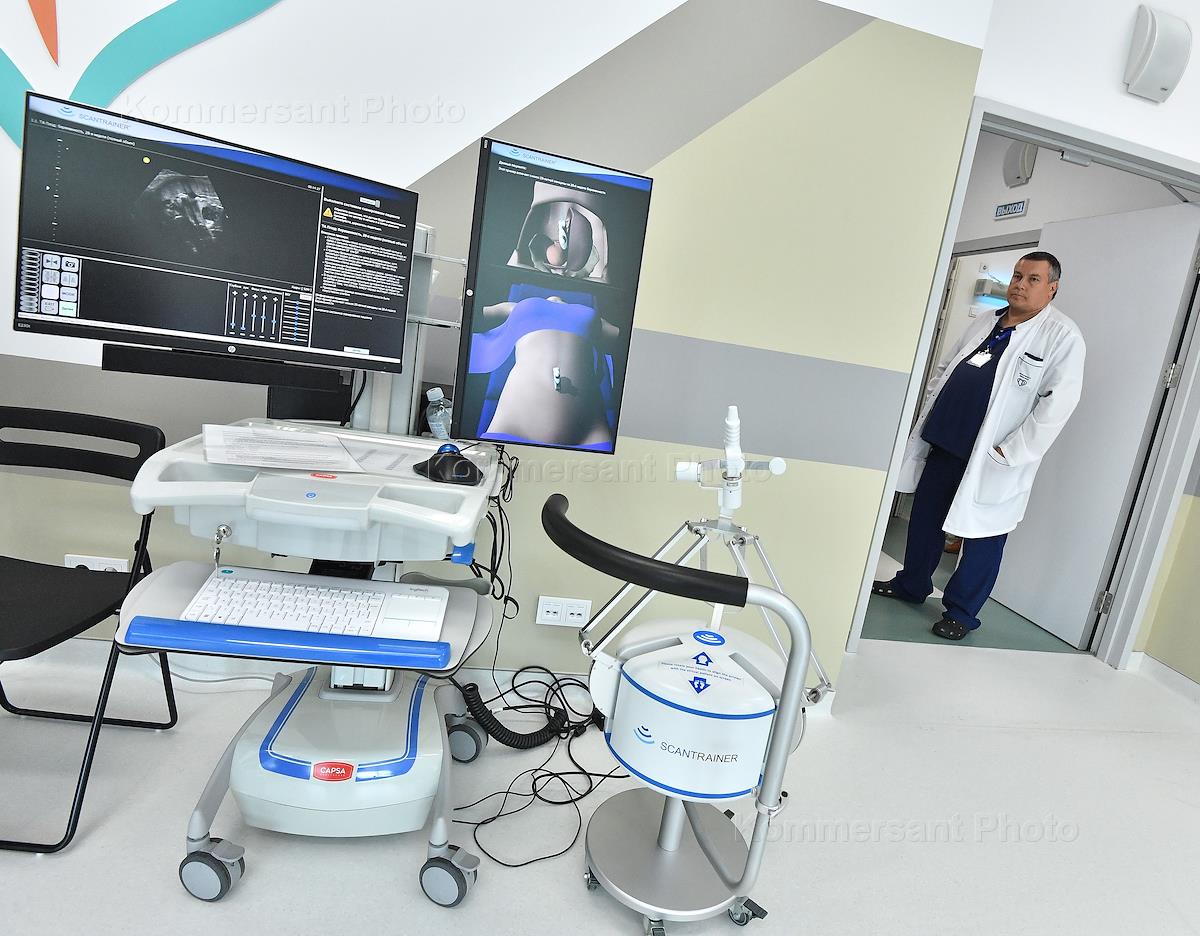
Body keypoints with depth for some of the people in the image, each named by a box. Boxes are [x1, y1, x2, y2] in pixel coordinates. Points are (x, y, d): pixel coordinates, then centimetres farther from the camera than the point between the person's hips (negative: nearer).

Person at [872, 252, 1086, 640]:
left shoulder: (1062, 336, -5)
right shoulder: (987, 322, 15)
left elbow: (1058, 402, -14)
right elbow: (943, 368, 22)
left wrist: (1011, 453, -17)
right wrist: (931, 412, 11)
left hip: (989, 460, -6)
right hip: (944, 443, 6)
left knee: (982, 535, 3)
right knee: (925, 518, 15)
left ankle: (961, 612, 18)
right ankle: (911, 584, 33)